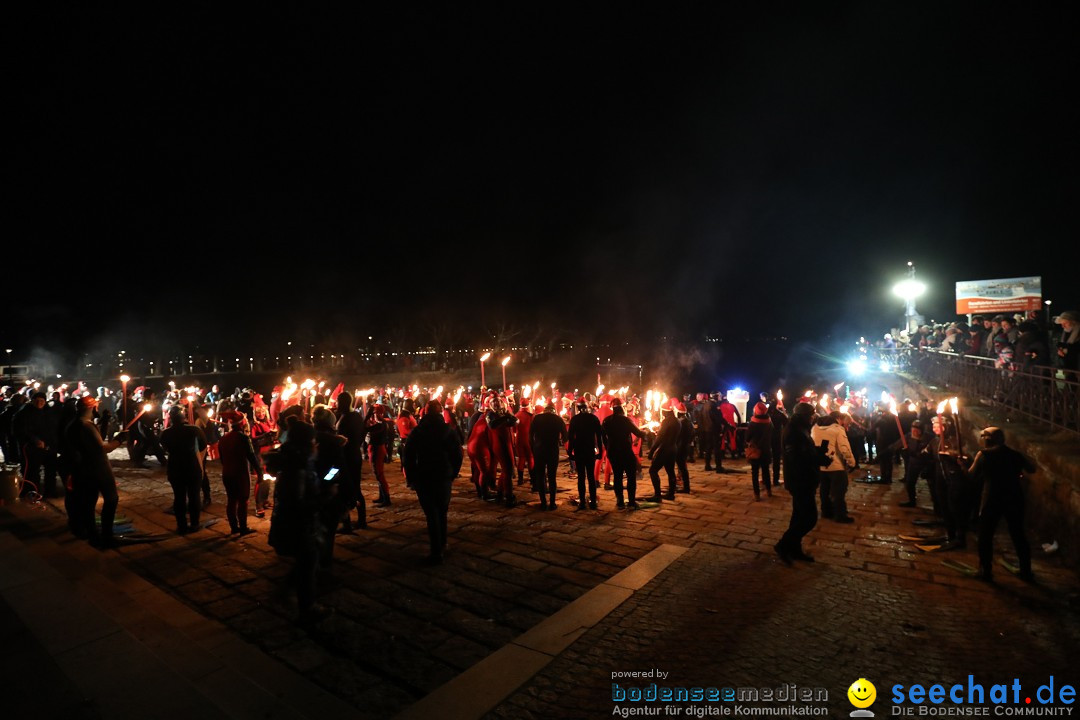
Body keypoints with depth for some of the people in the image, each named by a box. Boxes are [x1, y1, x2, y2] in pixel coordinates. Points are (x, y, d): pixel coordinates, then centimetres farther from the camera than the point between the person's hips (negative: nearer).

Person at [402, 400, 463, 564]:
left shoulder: (417, 431, -3)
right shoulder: (449, 430, -1)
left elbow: (407, 455, -4)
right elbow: (457, 454, -2)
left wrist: (411, 477, 4)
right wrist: (452, 474, 7)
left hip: (423, 478, -1)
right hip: (444, 477, 2)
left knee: (432, 514, 1)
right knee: (442, 511, 19)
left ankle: (436, 552, -1)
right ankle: (442, 544, 28)